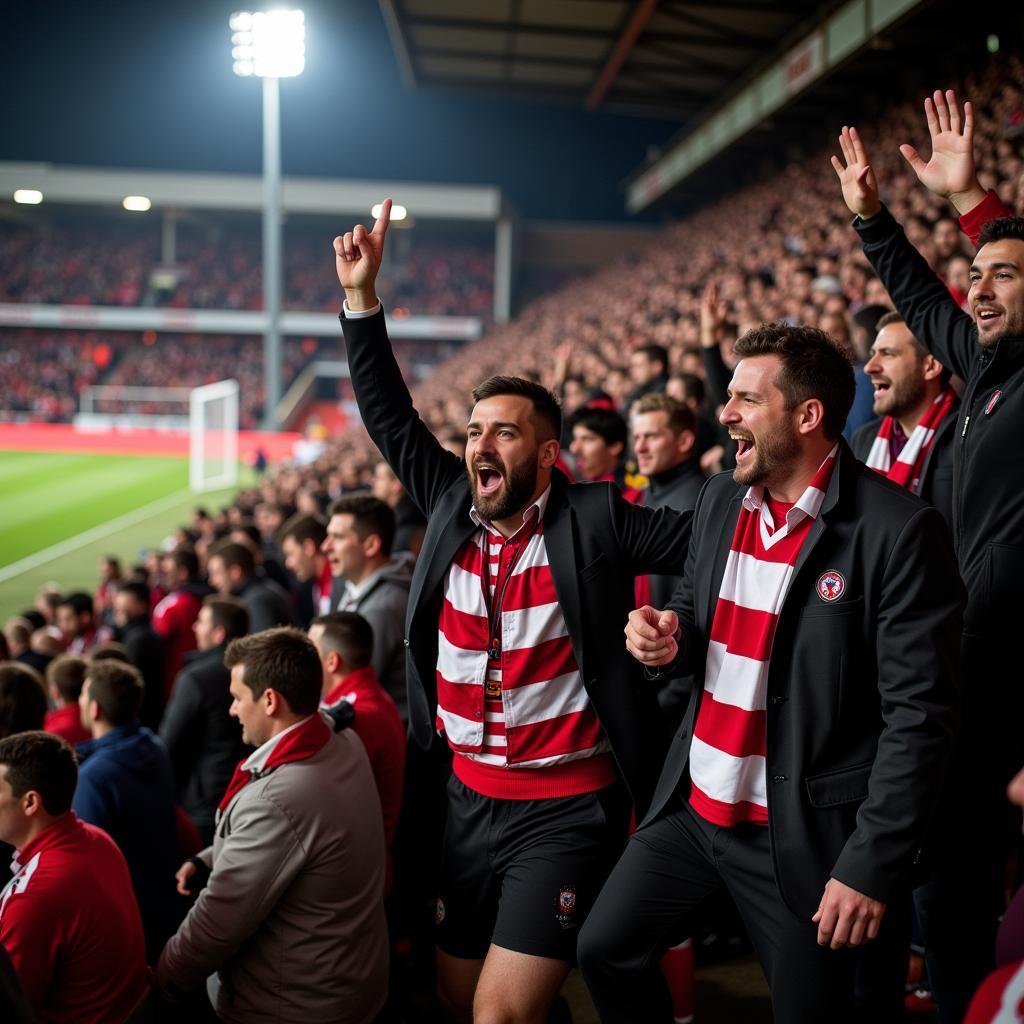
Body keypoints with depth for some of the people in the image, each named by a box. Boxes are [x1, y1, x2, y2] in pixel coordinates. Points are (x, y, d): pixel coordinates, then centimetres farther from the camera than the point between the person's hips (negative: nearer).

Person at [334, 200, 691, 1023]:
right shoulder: (452, 506, 2)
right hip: (469, 801, 6)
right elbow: (389, 417, 7)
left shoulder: (594, 520, -10)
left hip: (566, 811, -5)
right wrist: (361, 294, 2)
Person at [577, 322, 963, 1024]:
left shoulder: (897, 530, -17)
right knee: (605, 950, 11)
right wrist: (668, 638, -7)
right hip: (693, 805, 6)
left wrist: (872, 866, -19)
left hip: (804, 831, -6)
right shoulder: (722, 499, 4)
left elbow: (920, 714, -17)